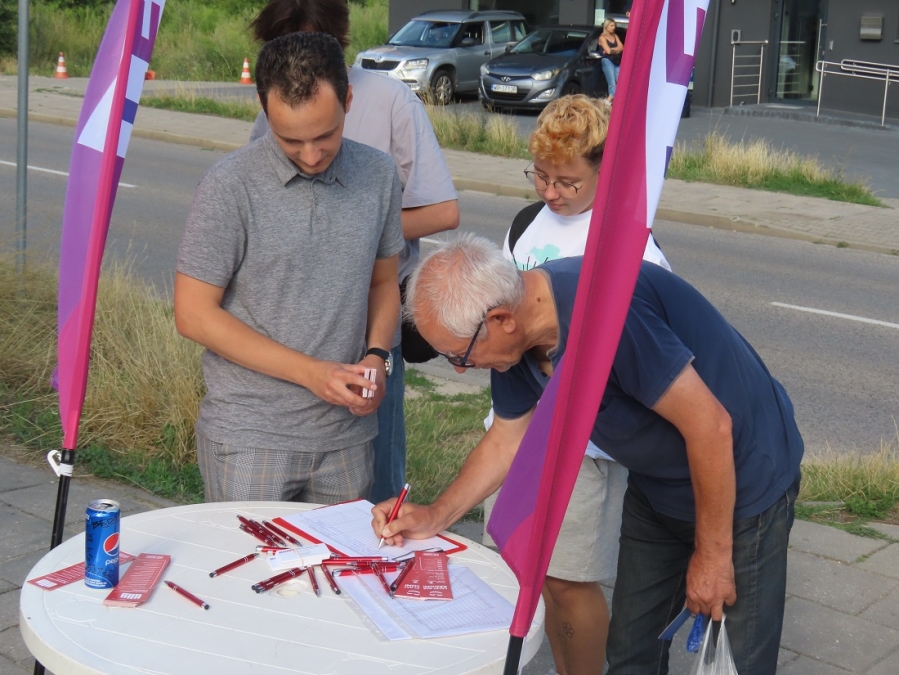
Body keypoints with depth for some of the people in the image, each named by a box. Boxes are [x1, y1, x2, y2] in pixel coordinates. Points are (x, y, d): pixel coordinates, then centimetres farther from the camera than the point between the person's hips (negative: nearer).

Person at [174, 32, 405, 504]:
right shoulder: (230, 187, -12)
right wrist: (310, 372, -15)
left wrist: (375, 355, -5)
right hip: (250, 438, -4)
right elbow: (194, 314, -11)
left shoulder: (378, 176, 1)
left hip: (345, 436, 4)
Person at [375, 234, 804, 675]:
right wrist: (434, 516, 2)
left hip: (743, 482, -8)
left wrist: (712, 553, -20)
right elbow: (506, 441, 9)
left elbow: (710, 425, -30)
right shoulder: (514, 339, -9)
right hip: (658, 485, 8)